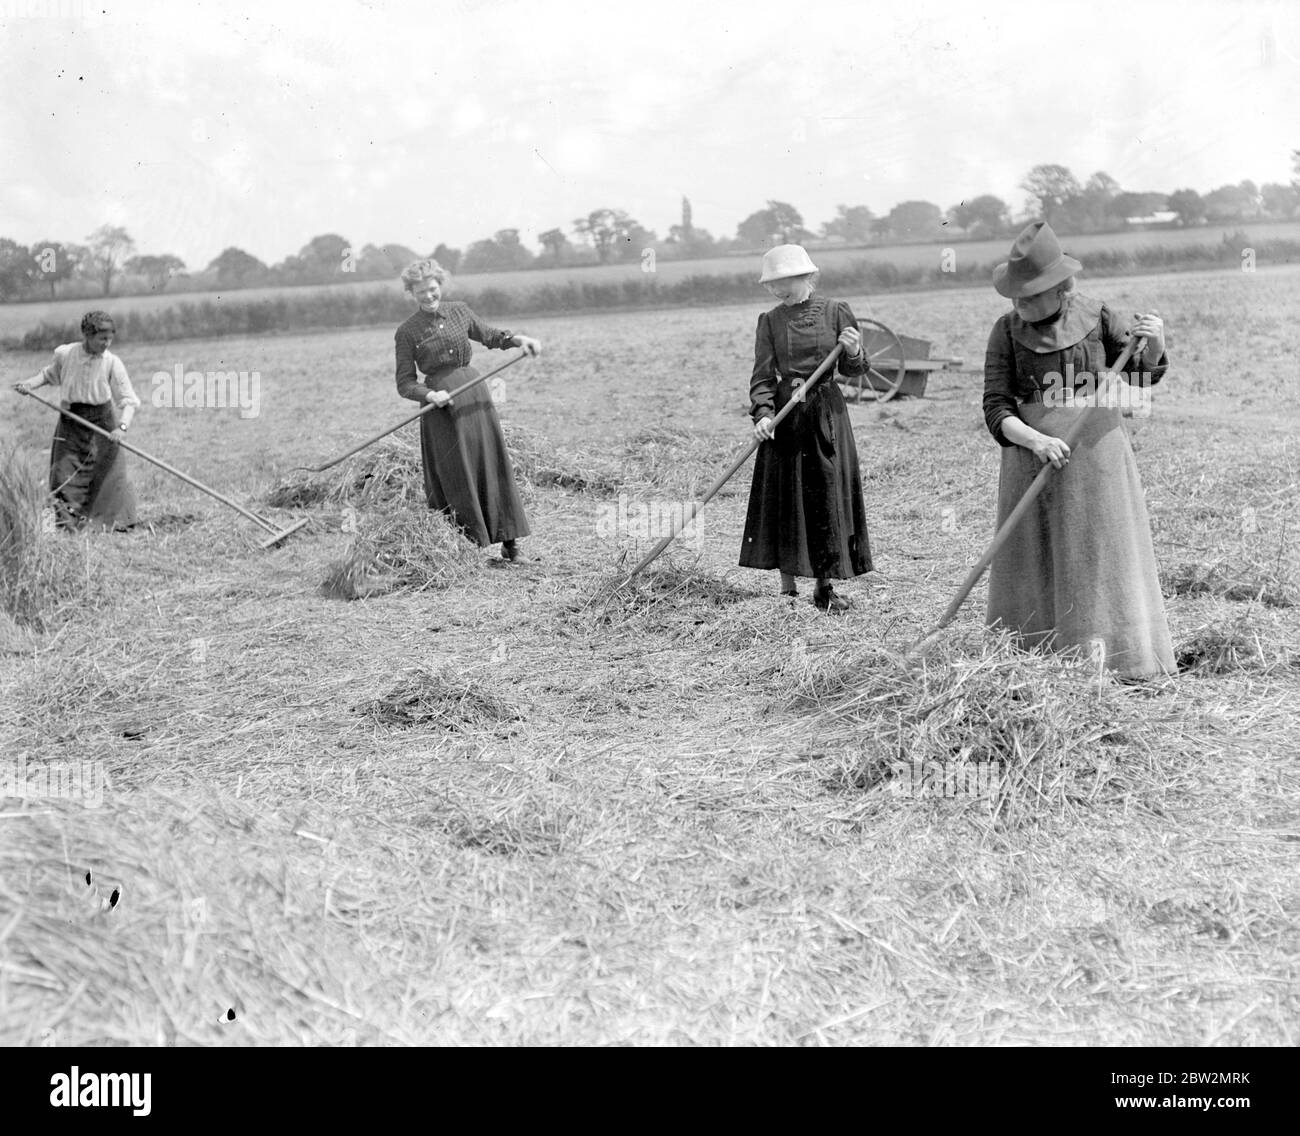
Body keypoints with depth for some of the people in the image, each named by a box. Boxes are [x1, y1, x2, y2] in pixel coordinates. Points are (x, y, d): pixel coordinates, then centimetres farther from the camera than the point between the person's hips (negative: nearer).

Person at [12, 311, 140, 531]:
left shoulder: (112, 363, -13)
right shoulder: (65, 354, -7)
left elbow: (129, 401, -15)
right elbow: (49, 375, 17)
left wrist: (122, 426, -31)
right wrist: (30, 383, 1)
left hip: (102, 421, -2)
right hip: (71, 421, 2)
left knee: (109, 471, -3)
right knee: (65, 472, 1)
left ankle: (115, 521, 12)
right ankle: (66, 521, 11)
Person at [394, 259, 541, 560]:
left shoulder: (459, 311, 8)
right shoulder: (407, 332, -2)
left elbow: (488, 336, 23)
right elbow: (405, 383, -3)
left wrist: (517, 339, 5)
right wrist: (430, 395, -20)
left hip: (474, 394, 3)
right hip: (441, 406, -3)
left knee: (493, 465, 2)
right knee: (456, 476, -2)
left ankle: (509, 542, 7)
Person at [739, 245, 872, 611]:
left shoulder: (835, 311, 1)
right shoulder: (770, 321, 3)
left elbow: (851, 369, 6)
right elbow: (762, 375, -1)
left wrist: (854, 352, -17)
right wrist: (762, 413, -17)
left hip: (828, 413, 0)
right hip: (786, 415, 1)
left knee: (829, 493, 0)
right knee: (784, 497, 1)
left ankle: (825, 586, 8)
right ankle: (787, 585, 10)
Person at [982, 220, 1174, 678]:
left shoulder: (1095, 318, -1)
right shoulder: (1007, 331, -2)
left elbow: (1144, 374, 12)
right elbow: (996, 408, -6)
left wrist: (1154, 345, -11)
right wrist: (1035, 439, -23)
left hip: (1095, 457, -1)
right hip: (1032, 461, 1)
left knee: (1100, 560, 1)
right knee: (1034, 566, 5)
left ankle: (1109, 661, 8)